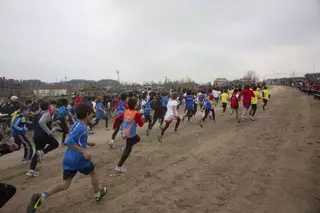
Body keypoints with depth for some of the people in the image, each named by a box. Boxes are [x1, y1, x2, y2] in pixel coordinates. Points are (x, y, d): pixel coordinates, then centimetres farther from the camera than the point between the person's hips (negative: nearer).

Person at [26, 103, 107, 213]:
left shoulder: (77, 124, 10)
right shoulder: (81, 127, -20)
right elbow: (69, 142, -29)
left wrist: (87, 143, 29)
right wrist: (84, 151, -30)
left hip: (69, 158, 8)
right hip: (79, 158, -8)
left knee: (65, 184, 11)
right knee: (93, 173, 19)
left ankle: (41, 197, -6)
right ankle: (98, 193, 38)